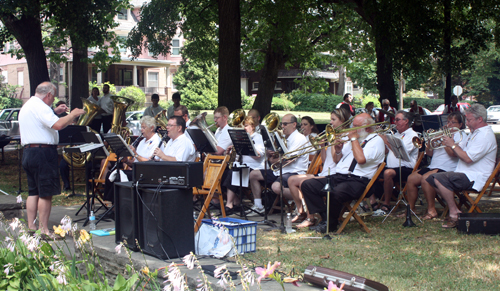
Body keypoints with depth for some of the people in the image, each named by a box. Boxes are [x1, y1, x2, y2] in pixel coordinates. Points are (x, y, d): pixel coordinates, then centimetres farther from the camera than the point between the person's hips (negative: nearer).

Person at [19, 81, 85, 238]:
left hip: (28, 152, 10)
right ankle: (44, 230, -2)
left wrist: (55, 112, 28)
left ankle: (31, 227, 15)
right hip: (42, 153, -10)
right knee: (46, 193, -5)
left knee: (33, 191, 13)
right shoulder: (39, 106, -14)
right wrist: (73, 114, -12)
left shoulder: (26, 106, 19)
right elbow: (58, 125, -25)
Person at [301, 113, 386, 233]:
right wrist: (338, 151, 6)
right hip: (339, 177, 8)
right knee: (307, 185, -11)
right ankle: (325, 218, -14)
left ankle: (331, 224, -12)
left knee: (337, 192, -39)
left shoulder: (376, 140, 1)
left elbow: (361, 159, -18)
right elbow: (336, 160, 29)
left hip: (358, 181, -8)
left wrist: (354, 139, -6)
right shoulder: (352, 139, 26)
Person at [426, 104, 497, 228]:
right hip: (463, 174, 11)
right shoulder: (474, 132, 19)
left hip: (475, 177, -11)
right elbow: (462, 153, 19)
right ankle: (455, 210, 1)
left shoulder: (485, 135, -15)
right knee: (430, 180, 2)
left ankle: (454, 214, -19)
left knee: (439, 179, -29)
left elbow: (468, 158, -25)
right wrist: (451, 144, 4)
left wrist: (453, 145, -13)